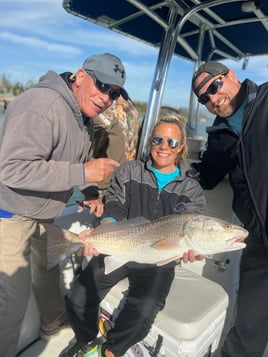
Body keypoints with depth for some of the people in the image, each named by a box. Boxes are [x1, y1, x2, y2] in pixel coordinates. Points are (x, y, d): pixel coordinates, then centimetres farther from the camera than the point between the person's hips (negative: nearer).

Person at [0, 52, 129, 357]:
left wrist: (91, 192, -4)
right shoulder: (41, 105, -28)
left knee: (48, 269, 24)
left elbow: (80, 162, 14)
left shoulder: (85, 118, 2)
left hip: (42, 214, 9)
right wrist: (82, 172, -36)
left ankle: (54, 322, 49)